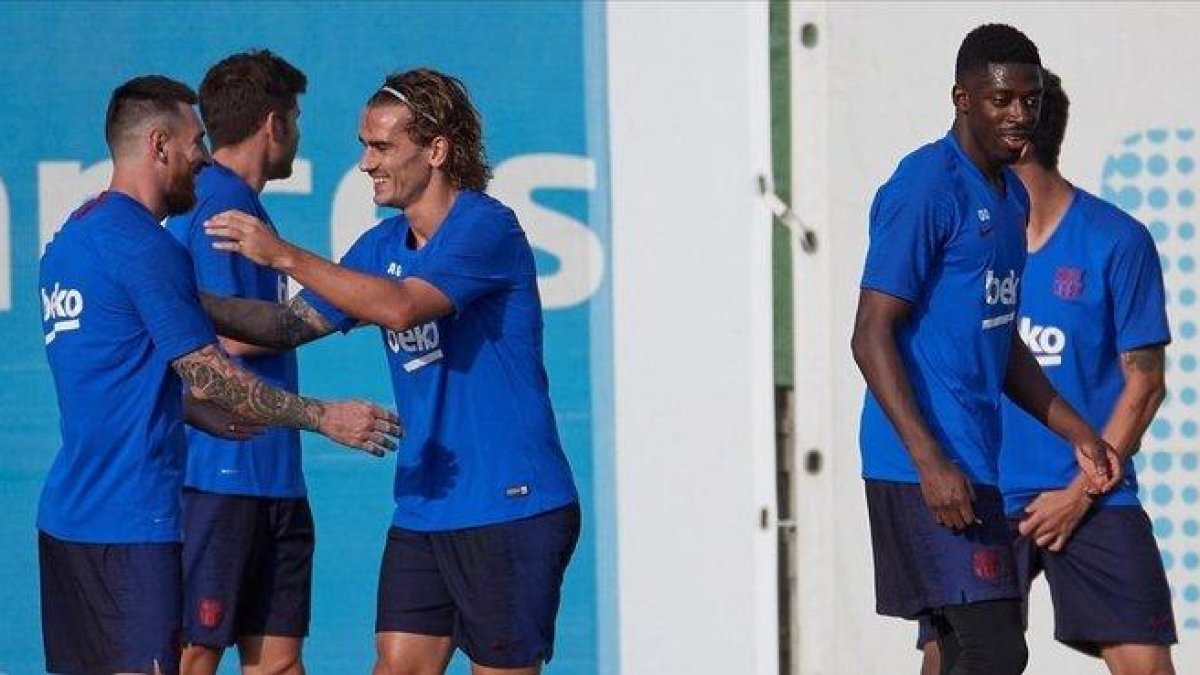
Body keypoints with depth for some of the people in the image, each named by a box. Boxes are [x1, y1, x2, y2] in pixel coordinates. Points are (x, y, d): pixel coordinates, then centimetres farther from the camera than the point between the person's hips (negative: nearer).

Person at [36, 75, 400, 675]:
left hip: (69, 514, 10)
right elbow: (210, 377, -15)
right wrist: (325, 417, -9)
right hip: (131, 523, -10)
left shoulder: (70, 237, 16)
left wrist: (223, 420, 28)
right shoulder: (142, 246, -15)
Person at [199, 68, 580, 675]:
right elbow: (297, 323, 14)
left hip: (509, 506, -8)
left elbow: (402, 307, -26)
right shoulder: (383, 246, 13)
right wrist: (196, 306, 0)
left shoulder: (486, 227, -13)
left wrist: (284, 255, -26)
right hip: (423, 507, 8)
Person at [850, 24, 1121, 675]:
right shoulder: (924, 188, -12)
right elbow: (872, 335, -17)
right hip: (930, 465, -10)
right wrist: (931, 462, -24)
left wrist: (1076, 432, 19)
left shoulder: (1012, 198, 18)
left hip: (974, 464, 10)